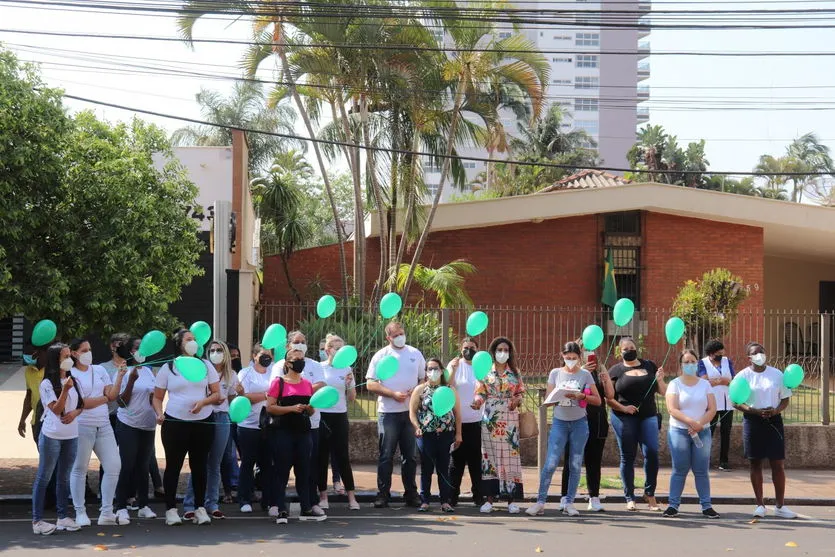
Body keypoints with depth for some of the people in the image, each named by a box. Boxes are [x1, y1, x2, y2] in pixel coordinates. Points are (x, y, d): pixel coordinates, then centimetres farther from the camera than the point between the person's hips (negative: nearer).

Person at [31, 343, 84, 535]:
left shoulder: (72, 380, 9)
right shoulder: (47, 384, -10)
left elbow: (81, 404, 14)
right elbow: (56, 409, -16)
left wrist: (75, 413, -8)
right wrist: (65, 390, -29)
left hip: (71, 436, 6)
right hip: (52, 436, -6)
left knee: (64, 477, 12)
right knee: (44, 478, 0)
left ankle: (62, 516, 20)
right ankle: (37, 520, 3)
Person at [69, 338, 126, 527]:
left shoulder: (99, 370, 12)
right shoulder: (70, 374, -3)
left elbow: (112, 395, 4)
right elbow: (79, 402, -12)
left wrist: (120, 376, -6)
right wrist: (103, 399, 0)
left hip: (104, 426, 5)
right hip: (81, 426, -5)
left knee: (114, 466, 2)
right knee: (80, 469, 2)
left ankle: (107, 513, 10)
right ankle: (80, 513, 12)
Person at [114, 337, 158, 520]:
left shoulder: (148, 371, 11)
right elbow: (121, 402, -10)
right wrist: (131, 380, -20)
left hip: (148, 425, 5)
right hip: (129, 425, -5)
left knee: (143, 466, 10)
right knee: (127, 466, -3)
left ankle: (143, 505, 16)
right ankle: (121, 507, 3)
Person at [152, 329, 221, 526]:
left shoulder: (205, 366, 9)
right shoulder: (168, 368, 5)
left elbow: (217, 394, 8)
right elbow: (157, 397, 6)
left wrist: (203, 402, -11)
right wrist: (159, 413, -13)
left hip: (203, 422, 2)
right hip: (175, 423, -2)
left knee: (199, 466, 7)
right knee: (173, 466, 2)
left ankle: (200, 508, 13)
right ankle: (171, 509, 8)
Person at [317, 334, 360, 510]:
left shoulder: (346, 369, 6)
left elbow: (352, 398, 8)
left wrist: (350, 384, -9)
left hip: (340, 416, 1)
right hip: (321, 415, -1)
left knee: (342, 456, -1)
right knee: (322, 457, 4)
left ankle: (351, 497, 3)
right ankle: (323, 496, 12)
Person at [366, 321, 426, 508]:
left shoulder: (415, 353, 9)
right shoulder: (381, 356, 1)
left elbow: (424, 378, 13)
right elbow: (371, 384, -4)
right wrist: (393, 394, -15)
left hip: (411, 411, 2)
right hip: (388, 412, -2)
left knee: (410, 455, 7)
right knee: (386, 455, 0)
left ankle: (411, 493, 15)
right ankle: (383, 493, 6)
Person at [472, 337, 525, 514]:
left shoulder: (515, 372, 9)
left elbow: (521, 393, 12)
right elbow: (480, 393, 1)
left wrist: (516, 400, -9)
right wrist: (477, 401, -20)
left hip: (509, 419, 0)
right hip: (490, 419, 0)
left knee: (510, 455, -3)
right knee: (490, 455, -1)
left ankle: (511, 499, 1)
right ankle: (490, 498, 3)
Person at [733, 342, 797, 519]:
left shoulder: (777, 374, 5)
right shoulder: (743, 376, 0)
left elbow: (785, 399, 8)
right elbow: (735, 402, -3)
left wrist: (775, 410, -13)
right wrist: (756, 411, -17)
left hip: (774, 421, 1)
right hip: (752, 422, -1)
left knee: (778, 464, 1)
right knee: (755, 463, 4)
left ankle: (780, 506, 9)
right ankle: (760, 505, 14)